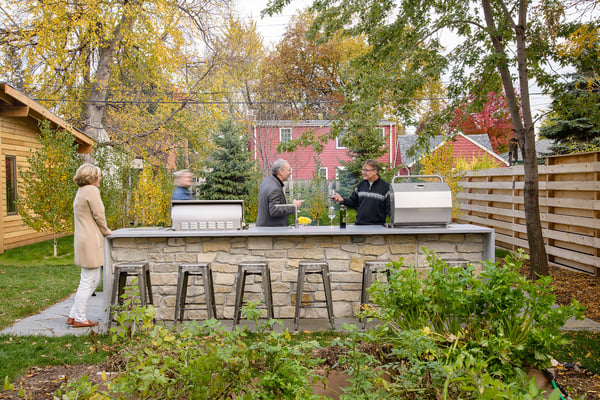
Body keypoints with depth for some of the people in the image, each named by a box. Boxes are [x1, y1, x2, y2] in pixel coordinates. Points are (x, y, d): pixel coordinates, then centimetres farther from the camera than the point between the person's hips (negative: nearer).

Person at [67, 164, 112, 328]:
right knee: (89, 281, -2)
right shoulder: (91, 190, -11)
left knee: (93, 280, 16)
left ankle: (73, 315, 20)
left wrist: (102, 231, 14)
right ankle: (79, 319, 6)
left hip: (83, 239, 10)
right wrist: (105, 231, 0)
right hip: (91, 241, -10)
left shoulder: (81, 192, 19)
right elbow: (98, 215, -15)